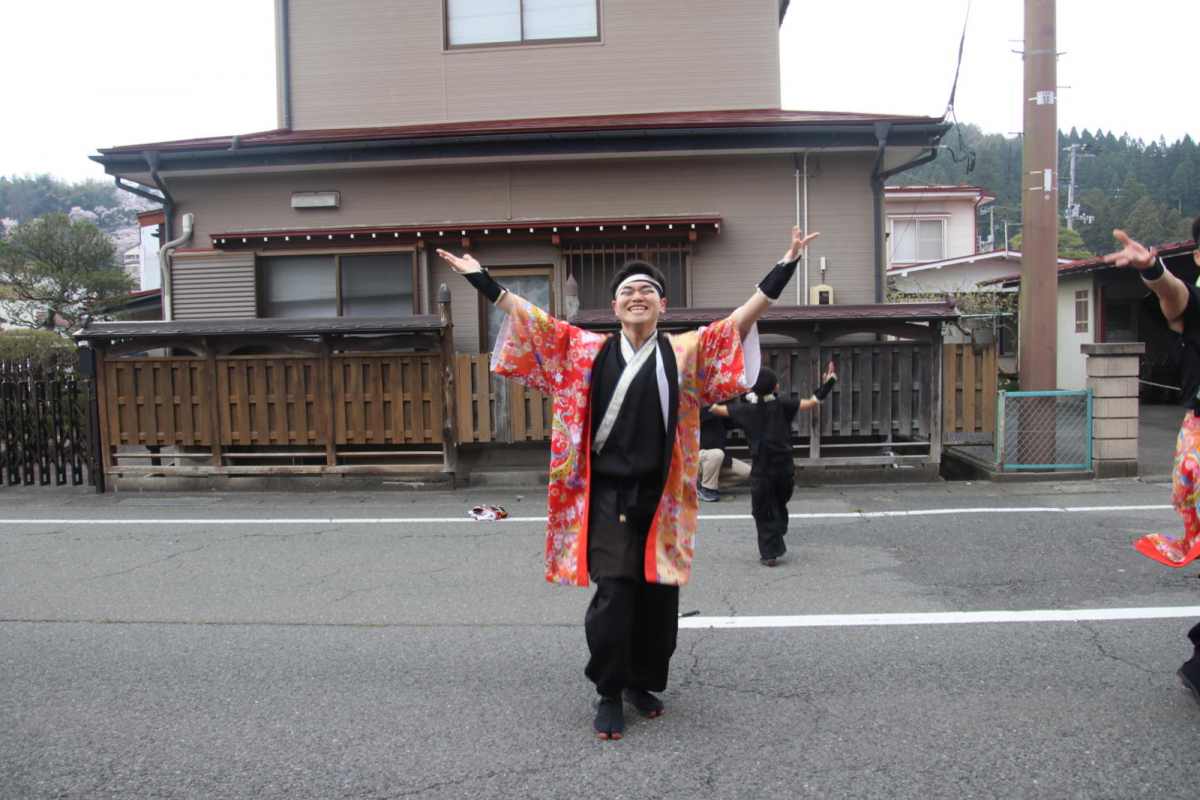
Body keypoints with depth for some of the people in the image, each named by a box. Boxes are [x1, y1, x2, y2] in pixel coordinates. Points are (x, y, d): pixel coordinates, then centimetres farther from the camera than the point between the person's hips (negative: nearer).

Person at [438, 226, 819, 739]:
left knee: (658, 594, 9)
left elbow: (741, 319, 1)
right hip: (608, 496, -1)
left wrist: (785, 267, -4)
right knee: (613, 594, -4)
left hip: (660, 498, 1)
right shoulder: (587, 350, 6)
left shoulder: (685, 351, 5)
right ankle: (608, 696, 14)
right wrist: (481, 279, 7)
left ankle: (642, 683, 30)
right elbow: (530, 319, 8)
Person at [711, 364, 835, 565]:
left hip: (761, 469, -2)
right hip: (785, 467, 2)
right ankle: (776, 546, 28)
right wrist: (827, 384, 1)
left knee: (764, 512, 6)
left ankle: (770, 553, 4)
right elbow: (811, 403, -10)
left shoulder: (746, 409, -4)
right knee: (779, 507, 21)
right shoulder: (782, 405, -6)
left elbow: (718, 409, 3)